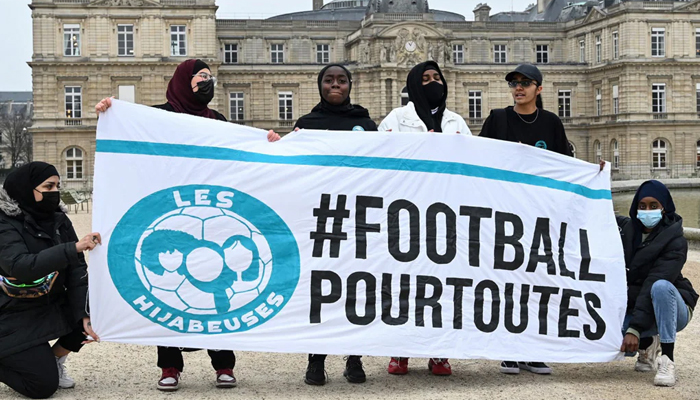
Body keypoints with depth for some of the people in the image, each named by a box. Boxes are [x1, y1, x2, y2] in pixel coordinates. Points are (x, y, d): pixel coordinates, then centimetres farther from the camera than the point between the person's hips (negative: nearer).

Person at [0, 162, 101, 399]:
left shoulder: (59, 221, -1)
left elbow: (76, 272, -7)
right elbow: (21, 267, -36)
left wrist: (85, 314, -20)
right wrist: (73, 248, -41)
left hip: (53, 306, 6)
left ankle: (54, 360, 8)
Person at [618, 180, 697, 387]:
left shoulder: (676, 242, -19)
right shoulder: (626, 228, -1)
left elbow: (654, 284, -28)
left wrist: (635, 329, -36)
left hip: (672, 309, -5)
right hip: (637, 308, 5)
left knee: (661, 286, -37)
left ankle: (667, 361, -29)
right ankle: (648, 344, 12)